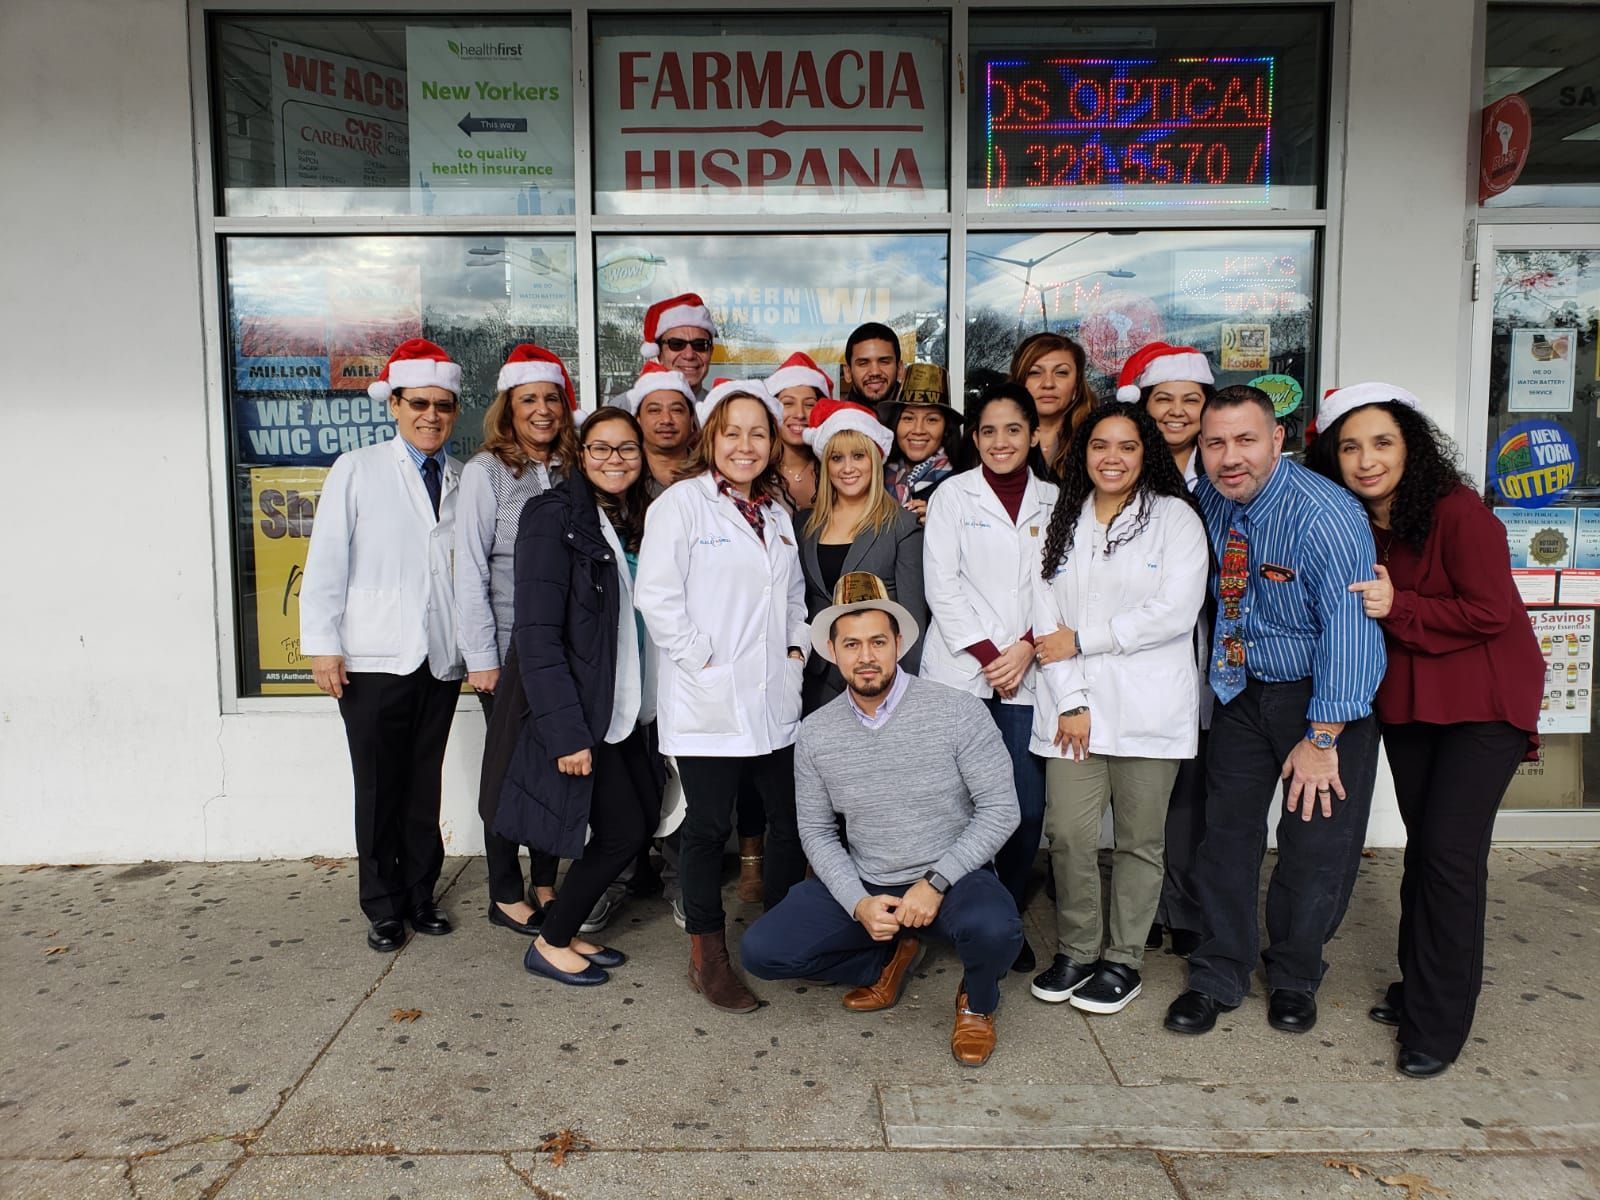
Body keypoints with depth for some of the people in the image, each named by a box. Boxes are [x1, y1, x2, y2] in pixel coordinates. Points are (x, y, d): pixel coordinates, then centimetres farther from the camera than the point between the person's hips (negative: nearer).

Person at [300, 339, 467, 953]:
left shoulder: (463, 480, 9)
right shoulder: (357, 470, 1)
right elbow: (326, 561, -1)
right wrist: (322, 645, -6)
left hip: (442, 659, 3)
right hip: (373, 658, -2)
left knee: (425, 787, 11)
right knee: (378, 788, 5)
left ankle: (421, 894, 25)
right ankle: (383, 906, 20)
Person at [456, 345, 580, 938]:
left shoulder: (571, 470, 9)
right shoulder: (485, 471, -5)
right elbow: (469, 569, -8)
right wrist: (481, 656, -11)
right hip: (511, 644, -4)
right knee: (509, 766, 5)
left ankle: (546, 883, 25)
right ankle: (505, 894, 19)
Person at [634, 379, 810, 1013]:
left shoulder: (776, 513, 16)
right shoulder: (682, 502, -6)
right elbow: (656, 596, -13)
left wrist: (796, 647, 10)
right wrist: (702, 661, -14)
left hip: (774, 699, 6)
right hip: (708, 701, -6)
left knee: (791, 818, 10)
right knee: (710, 826, 4)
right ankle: (707, 958, 20)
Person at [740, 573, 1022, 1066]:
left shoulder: (957, 711, -13)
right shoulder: (815, 733, -2)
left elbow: (1000, 808, -11)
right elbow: (817, 831, 4)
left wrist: (936, 883, -20)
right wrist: (858, 904, -12)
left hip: (952, 878, -3)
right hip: (864, 885, 4)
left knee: (992, 930, -36)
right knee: (760, 951, -10)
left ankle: (976, 1002, 4)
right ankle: (889, 959, 15)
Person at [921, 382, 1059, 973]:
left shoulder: (1053, 502, 11)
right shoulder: (953, 495, 4)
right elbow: (942, 584, -3)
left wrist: (1027, 647, -7)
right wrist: (988, 656, -8)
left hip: (1027, 674, 2)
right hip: (960, 671, -2)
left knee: (1027, 807, -1)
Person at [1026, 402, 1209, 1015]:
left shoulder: (1175, 516, 2)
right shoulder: (1063, 522, 11)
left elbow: (1174, 611, -10)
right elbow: (1046, 617, 5)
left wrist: (1081, 640, -8)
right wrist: (1070, 700, -6)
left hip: (1149, 704, -2)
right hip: (1072, 702, 2)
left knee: (1139, 838, 5)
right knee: (1068, 833, -1)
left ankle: (1123, 958, 22)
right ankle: (1075, 950, 19)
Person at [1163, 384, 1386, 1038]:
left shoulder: (1325, 514, -24)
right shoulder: (1207, 500, -6)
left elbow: (1350, 627, -26)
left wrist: (1322, 739, -25)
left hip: (1321, 693, -4)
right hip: (1243, 688, 5)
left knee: (1316, 842, 5)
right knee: (1228, 829, 5)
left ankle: (1294, 977, 28)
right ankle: (1218, 977, 20)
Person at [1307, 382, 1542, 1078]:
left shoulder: (1458, 512, -19)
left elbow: (1491, 612, -19)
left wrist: (1398, 608, -25)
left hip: (1482, 702, -6)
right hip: (1406, 702, 6)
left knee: (1451, 852, -6)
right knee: (1422, 844, 16)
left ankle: (1437, 1026, 7)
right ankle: (1417, 986, 31)